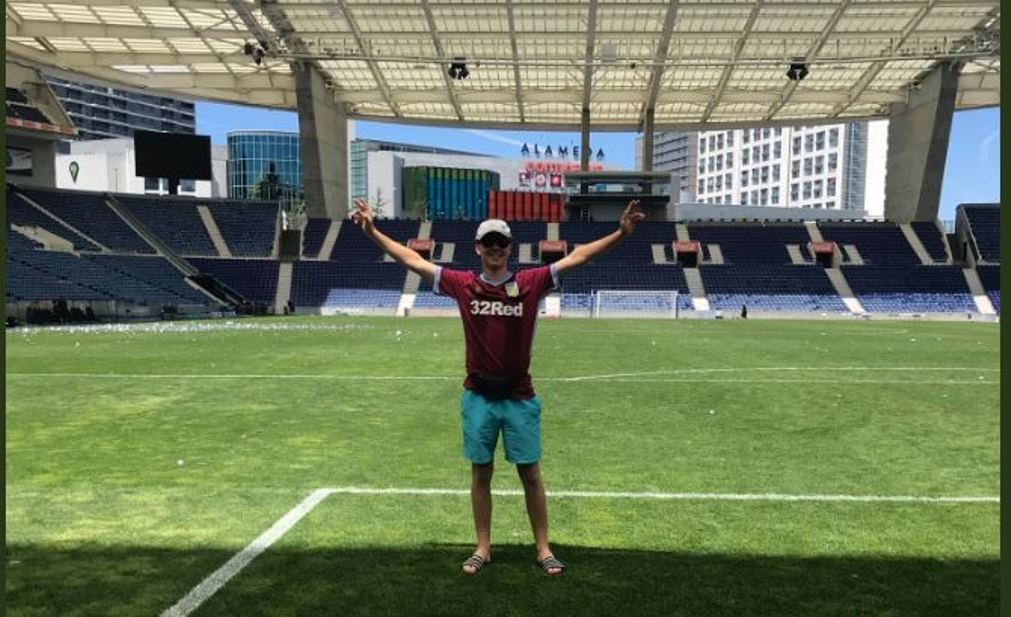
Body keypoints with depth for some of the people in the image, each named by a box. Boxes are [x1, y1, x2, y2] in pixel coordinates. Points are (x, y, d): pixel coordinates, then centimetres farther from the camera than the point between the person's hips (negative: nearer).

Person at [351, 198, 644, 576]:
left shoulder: (531, 283, -3)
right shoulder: (463, 285, -1)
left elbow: (577, 257, -5)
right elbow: (412, 260, 1)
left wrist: (620, 232, -12)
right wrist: (372, 231, -2)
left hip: (520, 398, -1)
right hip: (478, 398, 1)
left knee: (530, 475, 8)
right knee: (480, 474, 12)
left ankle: (543, 549, 22)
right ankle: (483, 548, 27)